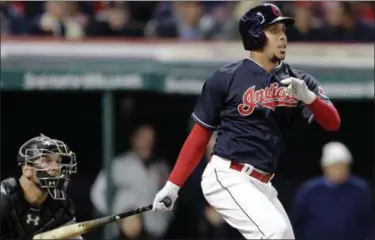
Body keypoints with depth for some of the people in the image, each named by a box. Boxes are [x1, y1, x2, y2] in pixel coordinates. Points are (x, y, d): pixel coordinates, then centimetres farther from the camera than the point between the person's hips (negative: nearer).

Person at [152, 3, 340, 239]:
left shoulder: (298, 81, 9)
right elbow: (200, 134, 2)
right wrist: (173, 185, -1)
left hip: (262, 185, 7)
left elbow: (333, 123, -3)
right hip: (226, 177, -7)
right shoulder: (226, 78, -3)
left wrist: (307, 96, -22)